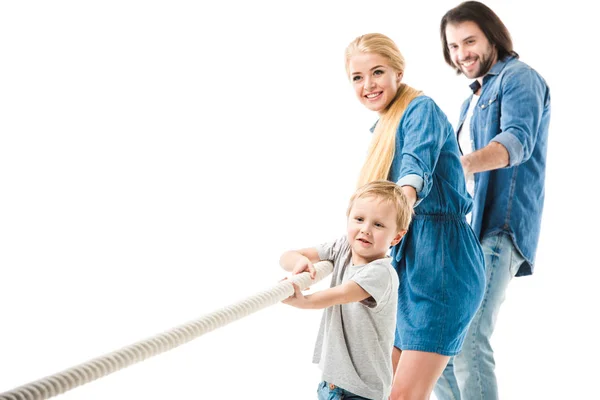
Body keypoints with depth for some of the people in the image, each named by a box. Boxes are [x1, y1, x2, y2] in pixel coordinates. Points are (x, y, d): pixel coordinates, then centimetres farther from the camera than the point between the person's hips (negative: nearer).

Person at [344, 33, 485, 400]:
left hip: (441, 261, -9)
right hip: (408, 263, 9)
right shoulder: (385, 128, 19)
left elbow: (417, 160, -30)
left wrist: (406, 193, -51)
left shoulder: (422, 108, -8)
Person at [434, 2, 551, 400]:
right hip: (466, 227, 10)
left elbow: (518, 139, -22)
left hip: (500, 228, -10)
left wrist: (462, 164, -40)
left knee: (468, 341, -20)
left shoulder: (518, 77, -3)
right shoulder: (474, 98, 26)